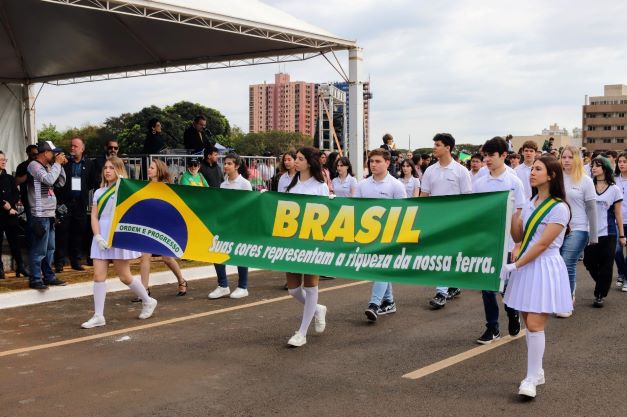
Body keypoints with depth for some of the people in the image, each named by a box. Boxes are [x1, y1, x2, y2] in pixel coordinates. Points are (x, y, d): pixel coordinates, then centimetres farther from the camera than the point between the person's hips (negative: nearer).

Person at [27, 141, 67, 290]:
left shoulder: (48, 166, 17)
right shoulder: (34, 165, -9)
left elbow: (61, 183, 15)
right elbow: (49, 180, -23)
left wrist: (60, 165, 6)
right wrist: (57, 163, -12)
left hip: (49, 214, 9)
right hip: (40, 215, -9)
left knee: (49, 248, 13)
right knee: (39, 250, -7)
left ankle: (49, 276, 20)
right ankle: (35, 279, -2)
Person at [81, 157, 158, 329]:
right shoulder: (99, 192, 13)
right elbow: (94, 217, 7)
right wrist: (98, 237, -9)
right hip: (101, 237, 4)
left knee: (124, 276, 1)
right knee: (98, 275, -3)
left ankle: (148, 301, 23)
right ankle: (98, 316, 0)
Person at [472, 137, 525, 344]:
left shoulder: (513, 182, -4)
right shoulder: (479, 183, 5)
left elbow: (519, 215, -4)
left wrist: (518, 245, -9)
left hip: (506, 243, -3)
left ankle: (513, 315, 33)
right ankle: (492, 327, 15)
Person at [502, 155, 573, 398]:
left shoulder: (559, 208, -12)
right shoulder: (530, 203, 11)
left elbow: (543, 244, -17)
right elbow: (518, 237, 10)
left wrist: (514, 266, -17)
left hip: (545, 268, -7)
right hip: (525, 266, 7)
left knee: (534, 324, -10)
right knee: (529, 323, 10)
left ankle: (531, 378, -3)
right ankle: (537, 371, 21)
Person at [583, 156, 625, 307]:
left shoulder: (614, 189, 0)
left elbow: (618, 214, 3)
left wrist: (621, 235, 2)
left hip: (607, 234, -2)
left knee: (605, 266, 0)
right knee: (589, 263, 3)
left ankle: (600, 294, 13)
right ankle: (602, 286, 29)